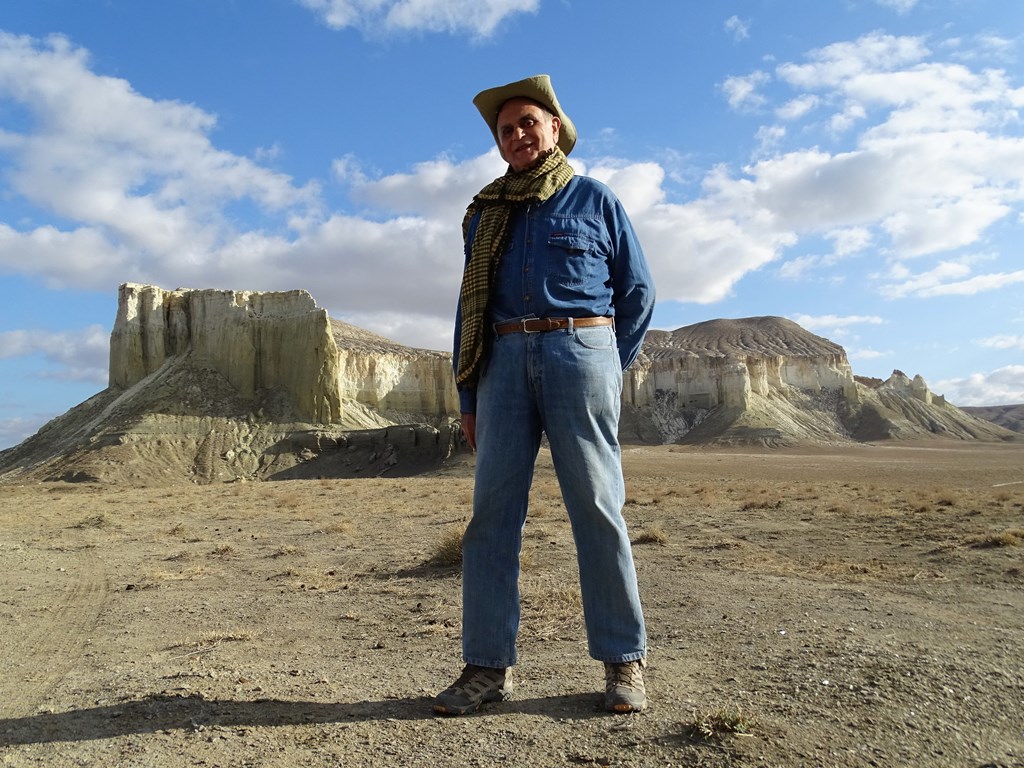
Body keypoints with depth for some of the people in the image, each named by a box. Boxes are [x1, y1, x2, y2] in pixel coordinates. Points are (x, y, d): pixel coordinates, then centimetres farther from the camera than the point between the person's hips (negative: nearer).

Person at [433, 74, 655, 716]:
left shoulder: (595, 200, 11)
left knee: (598, 508, -4)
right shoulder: (487, 213, 20)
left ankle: (624, 660, 7)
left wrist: (607, 369, 7)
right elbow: (471, 307, 17)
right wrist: (468, 396, 10)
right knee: (493, 512, -2)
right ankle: (489, 665, 5)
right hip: (505, 360, 3)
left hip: (579, 350, -3)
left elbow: (638, 292, 11)